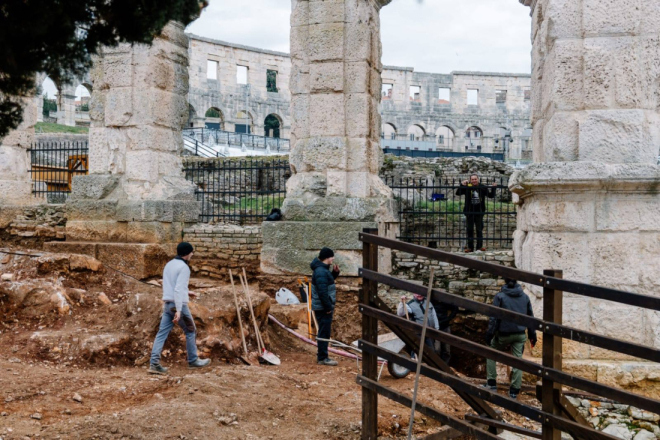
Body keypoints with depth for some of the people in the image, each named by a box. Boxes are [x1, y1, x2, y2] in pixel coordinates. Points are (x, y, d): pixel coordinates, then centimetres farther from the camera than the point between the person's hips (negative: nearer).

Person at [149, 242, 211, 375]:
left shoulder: (169, 265, 14)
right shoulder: (183, 267, -14)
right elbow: (178, 289, -22)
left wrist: (187, 292, 30)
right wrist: (179, 310, -26)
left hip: (167, 304, 8)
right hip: (178, 304, -8)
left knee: (162, 333, 3)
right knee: (190, 331, 9)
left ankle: (154, 363, -4)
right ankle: (193, 361, 18)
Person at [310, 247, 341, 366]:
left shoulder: (323, 269, 12)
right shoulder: (321, 272, -21)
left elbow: (329, 281, 25)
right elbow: (322, 292, -25)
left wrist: (335, 273, 9)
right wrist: (328, 307, -21)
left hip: (324, 307, 11)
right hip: (323, 308, -11)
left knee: (324, 332, 16)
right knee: (324, 333, -5)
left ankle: (322, 355, 25)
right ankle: (322, 358, 0)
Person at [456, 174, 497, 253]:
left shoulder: (482, 187, -1)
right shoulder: (467, 187, -4)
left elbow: (491, 195, 5)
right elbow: (458, 193, -10)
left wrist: (493, 188, -10)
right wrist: (462, 185, -21)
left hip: (479, 212, 0)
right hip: (469, 212, 0)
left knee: (479, 230, 5)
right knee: (470, 230, 7)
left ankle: (480, 246, 13)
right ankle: (470, 247, 15)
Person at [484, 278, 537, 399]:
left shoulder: (500, 296, -9)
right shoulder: (525, 296, 5)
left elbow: (494, 317, -11)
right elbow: (530, 316, 10)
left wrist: (490, 334, -6)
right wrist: (532, 334, 16)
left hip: (504, 334, -3)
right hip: (520, 334, 3)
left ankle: (492, 383, 12)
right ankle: (514, 390, 6)